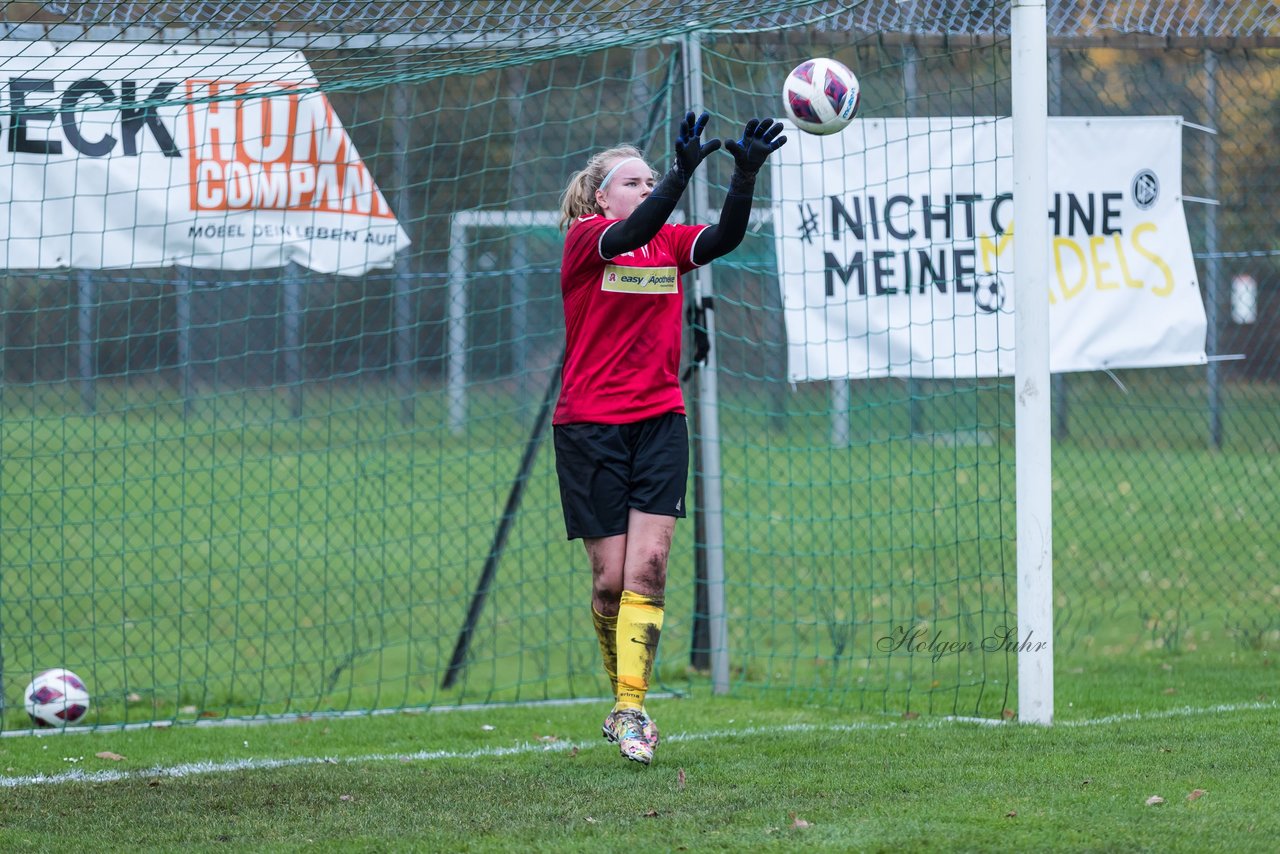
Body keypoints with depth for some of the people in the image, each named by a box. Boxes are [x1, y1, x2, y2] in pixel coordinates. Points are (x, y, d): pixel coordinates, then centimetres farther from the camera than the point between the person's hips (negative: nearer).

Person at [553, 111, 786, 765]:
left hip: (659, 422, 3)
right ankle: (624, 696, 19)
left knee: (649, 564, -11)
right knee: (612, 575, -1)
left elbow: (726, 237, -12)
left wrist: (746, 174, -29)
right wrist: (683, 171, -41)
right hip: (589, 427, -3)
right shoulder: (585, 239, -4)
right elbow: (632, 234, -26)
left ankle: (630, 710, -13)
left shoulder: (671, 244, 8)